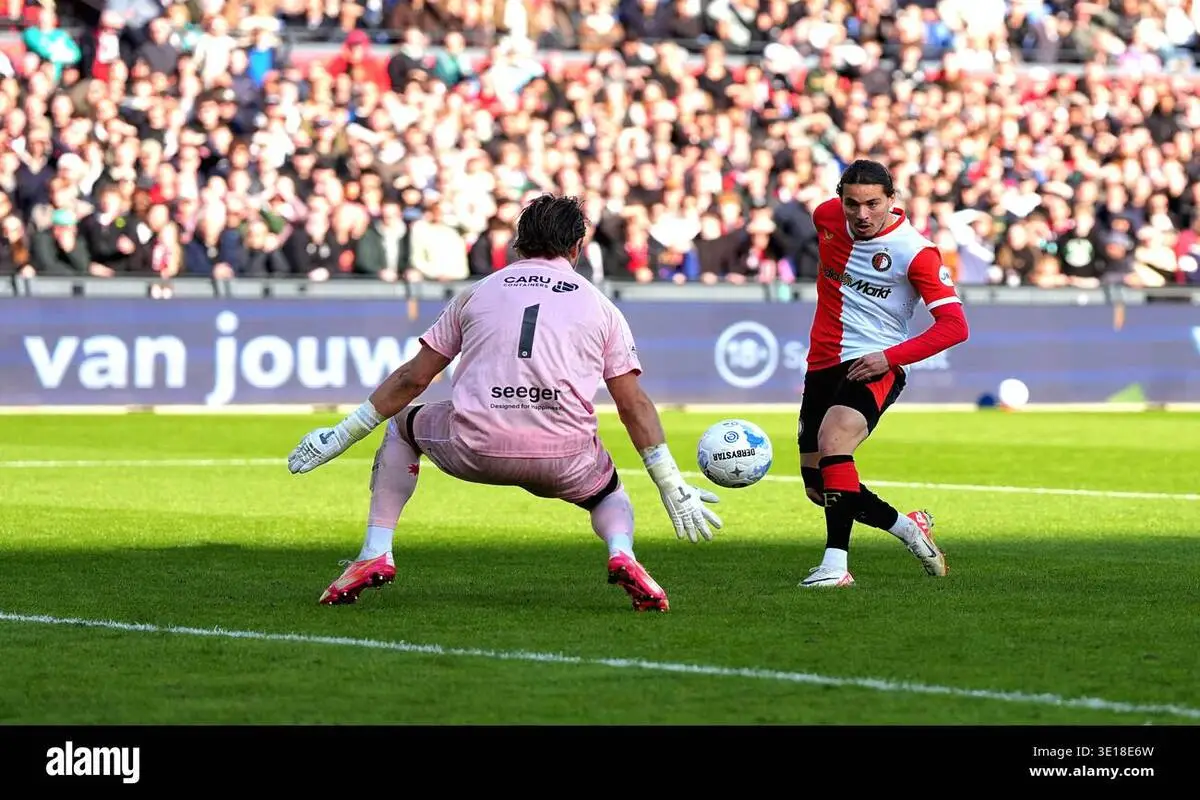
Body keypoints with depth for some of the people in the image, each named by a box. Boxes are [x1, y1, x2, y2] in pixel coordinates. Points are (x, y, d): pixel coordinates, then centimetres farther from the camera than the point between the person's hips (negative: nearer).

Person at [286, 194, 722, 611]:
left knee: (401, 426, 32)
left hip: (474, 451, 0)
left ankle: (375, 553, 17)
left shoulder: (476, 293, 18)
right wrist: (672, 487, 16)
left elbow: (412, 378, 19)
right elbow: (633, 404, 12)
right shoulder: (600, 306, 17)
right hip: (564, 461, 0)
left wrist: (342, 436, 27)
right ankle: (622, 554, -1)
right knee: (610, 493, 34)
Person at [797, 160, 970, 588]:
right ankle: (907, 527, 28)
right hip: (822, 364, 7)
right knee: (818, 486, 8)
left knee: (833, 441, -33)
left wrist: (891, 356, -25)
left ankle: (836, 564, -35)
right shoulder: (827, 216, -1)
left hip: (874, 368, -7)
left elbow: (954, 325, -17)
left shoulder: (916, 252, -16)